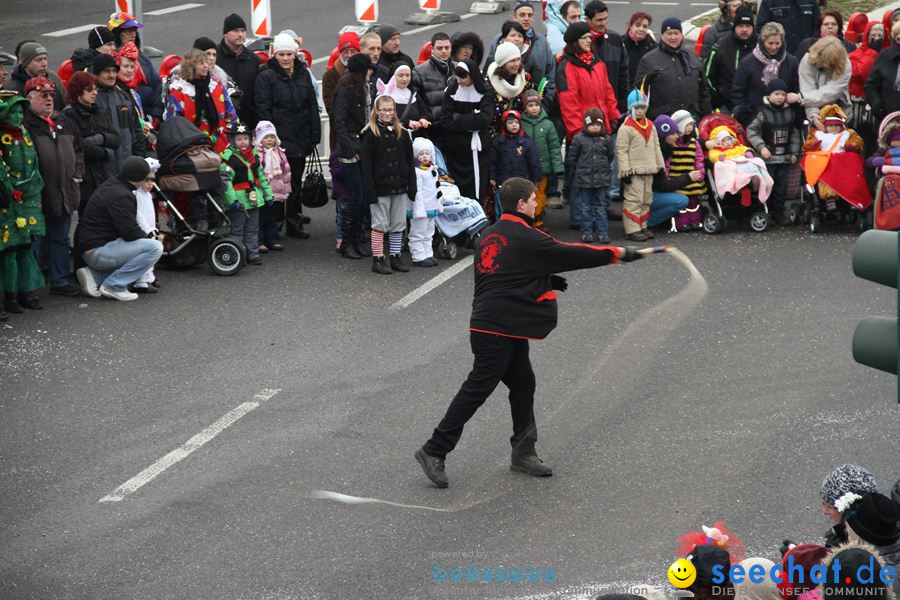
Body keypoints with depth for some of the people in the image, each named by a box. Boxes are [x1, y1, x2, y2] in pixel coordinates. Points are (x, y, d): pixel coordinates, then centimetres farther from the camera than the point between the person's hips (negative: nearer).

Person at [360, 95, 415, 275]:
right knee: (380, 224, 0)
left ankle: (395, 257, 17)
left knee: (398, 224, 9)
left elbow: (409, 161, 11)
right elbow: (366, 164, -9)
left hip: (399, 186, 5)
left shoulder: (402, 133, 8)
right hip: (380, 187, -5)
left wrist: (412, 186, 5)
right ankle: (377, 259, 6)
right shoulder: (370, 134, -6)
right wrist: (370, 190, -15)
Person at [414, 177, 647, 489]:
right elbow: (570, 255, -9)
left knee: (523, 383, 14)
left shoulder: (489, 235, 14)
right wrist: (617, 253, 0)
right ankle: (434, 451, -6)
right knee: (477, 389, -7)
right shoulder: (524, 238, -13)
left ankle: (523, 453, 20)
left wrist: (546, 281, 15)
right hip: (497, 330, -10)